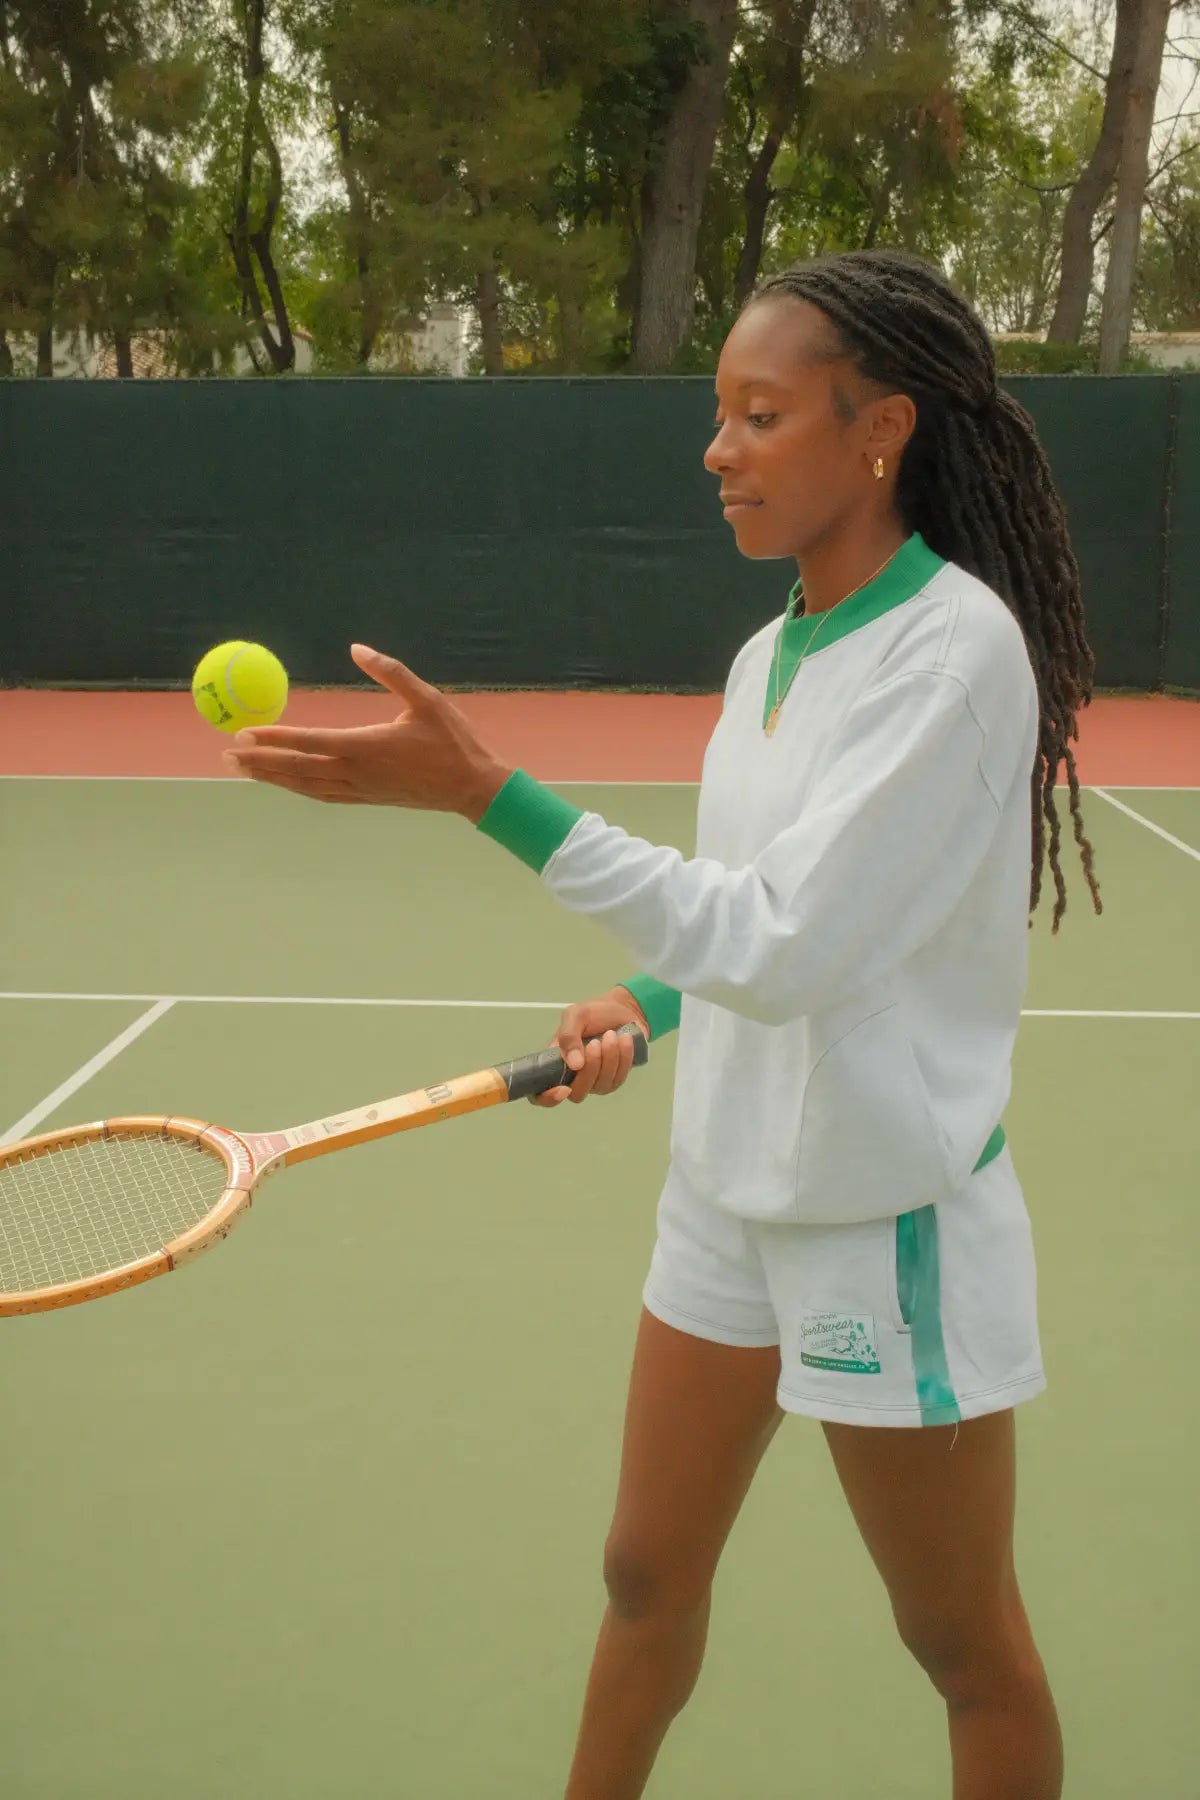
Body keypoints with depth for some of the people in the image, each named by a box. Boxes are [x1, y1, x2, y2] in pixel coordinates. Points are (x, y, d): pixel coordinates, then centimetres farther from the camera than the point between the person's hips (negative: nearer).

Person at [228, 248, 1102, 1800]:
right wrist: (645, 1006, -3)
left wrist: (485, 793, -32)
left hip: (892, 1217, -7)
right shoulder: (766, 654, 4)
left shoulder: (955, 647, -21)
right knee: (647, 1576, 19)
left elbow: (785, 943, -28)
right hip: (728, 1188, 7)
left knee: (964, 1647, 12)